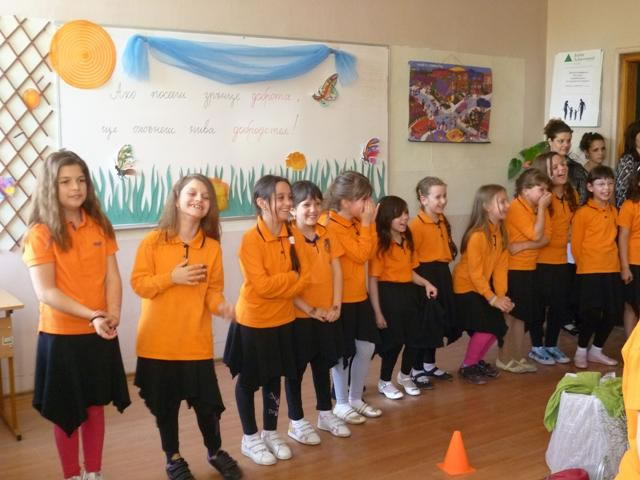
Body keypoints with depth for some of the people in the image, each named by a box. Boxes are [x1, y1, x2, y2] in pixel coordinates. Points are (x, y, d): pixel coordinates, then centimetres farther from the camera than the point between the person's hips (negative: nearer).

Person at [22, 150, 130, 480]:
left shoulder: (100, 226, 3)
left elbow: (112, 276, 0)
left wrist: (112, 314, -18)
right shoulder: (41, 233, -11)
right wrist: (91, 315, -26)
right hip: (61, 335, -4)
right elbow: (45, 292, -17)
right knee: (67, 412, 9)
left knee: (96, 406, 15)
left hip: (100, 334, 4)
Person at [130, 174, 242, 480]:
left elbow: (213, 288, 2)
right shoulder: (153, 241, -6)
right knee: (165, 404, 11)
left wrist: (219, 305, -18)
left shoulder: (212, 246, 0)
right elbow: (138, 283, -8)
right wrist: (172, 277, -20)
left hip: (197, 340, 1)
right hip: (159, 340, -1)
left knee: (207, 401, 7)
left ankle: (215, 452, 33)